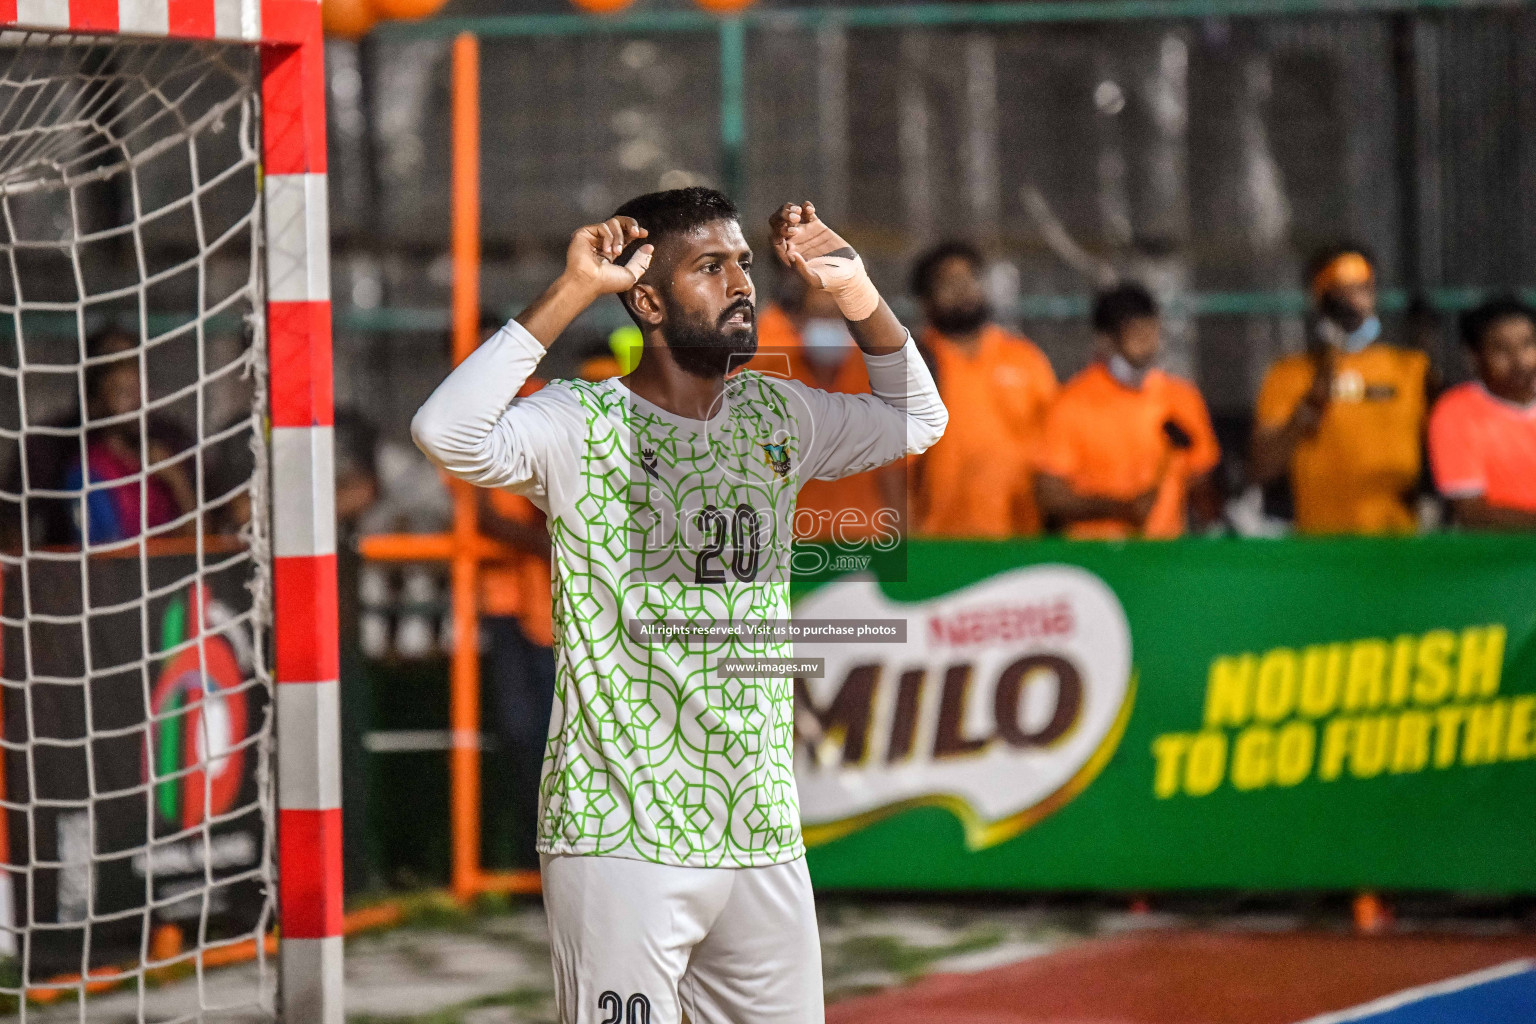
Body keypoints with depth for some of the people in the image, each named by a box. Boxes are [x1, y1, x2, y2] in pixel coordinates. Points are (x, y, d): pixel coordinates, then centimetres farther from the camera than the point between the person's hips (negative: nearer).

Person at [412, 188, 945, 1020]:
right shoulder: (582, 425, -8)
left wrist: (855, 293, 11)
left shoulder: (777, 418, 12)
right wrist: (570, 293, -23)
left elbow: (916, 419, 27)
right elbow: (447, 434, -26)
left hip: (764, 836, 6)